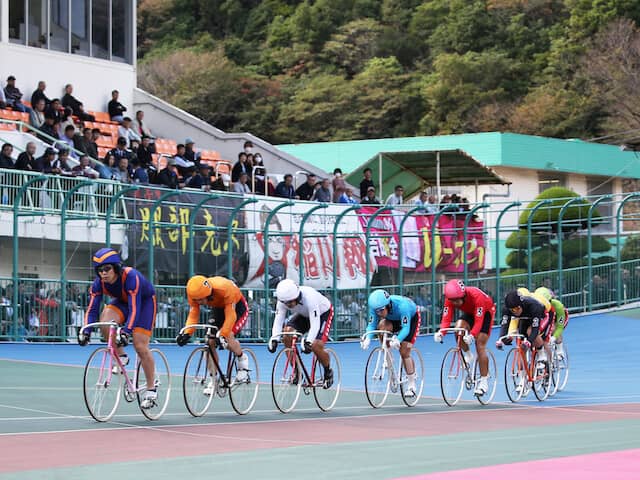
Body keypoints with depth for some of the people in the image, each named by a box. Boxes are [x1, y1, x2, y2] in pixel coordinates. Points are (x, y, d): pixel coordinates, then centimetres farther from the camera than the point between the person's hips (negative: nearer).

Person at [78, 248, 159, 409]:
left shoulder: (131, 277, -37)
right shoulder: (99, 283, -22)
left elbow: (134, 309, -43)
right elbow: (92, 309, -22)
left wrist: (126, 332, -54)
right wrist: (86, 332, -37)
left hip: (144, 301, -5)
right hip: (122, 301, 5)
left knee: (140, 346, -14)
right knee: (105, 324, -27)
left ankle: (151, 390, 1)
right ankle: (121, 357, -2)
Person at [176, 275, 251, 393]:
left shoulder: (224, 289, -40)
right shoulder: (195, 294, -25)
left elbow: (230, 315, -38)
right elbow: (193, 315, -20)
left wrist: (223, 335, -45)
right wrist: (186, 334, -35)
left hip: (237, 308, -5)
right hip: (218, 309, 5)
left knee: (228, 338, -27)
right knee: (210, 342, -10)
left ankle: (242, 359, 5)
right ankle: (213, 380, 2)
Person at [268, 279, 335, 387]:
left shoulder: (309, 297, -40)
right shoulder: (283, 301, -24)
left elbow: (315, 324, -43)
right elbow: (278, 321, -23)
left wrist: (308, 342, -57)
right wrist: (274, 340, -40)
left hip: (323, 313, -5)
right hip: (304, 315, 5)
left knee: (316, 345, -24)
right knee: (287, 334, -21)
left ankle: (328, 372, 6)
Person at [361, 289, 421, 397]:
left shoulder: (401, 305, -43)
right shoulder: (376, 307, -30)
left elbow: (406, 328, -42)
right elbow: (371, 324, -25)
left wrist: (397, 340, -60)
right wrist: (367, 339, -45)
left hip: (411, 317, -4)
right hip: (393, 319, 4)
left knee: (404, 352, -11)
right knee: (381, 326, -30)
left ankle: (412, 385, 2)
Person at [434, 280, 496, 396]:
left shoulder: (476, 296, -40)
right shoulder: (450, 299, -27)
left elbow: (478, 321, -42)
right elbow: (446, 319, -29)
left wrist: (471, 335, -58)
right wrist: (441, 333, -49)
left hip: (485, 312, -4)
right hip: (468, 312, 4)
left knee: (480, 346, -14)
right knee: (458, 329, -28)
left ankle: (484, 381, -6)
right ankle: (468, 356, -2)